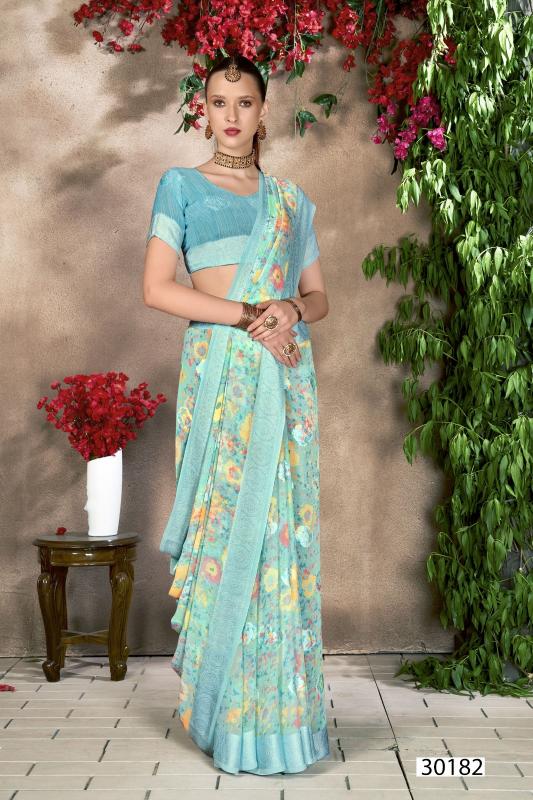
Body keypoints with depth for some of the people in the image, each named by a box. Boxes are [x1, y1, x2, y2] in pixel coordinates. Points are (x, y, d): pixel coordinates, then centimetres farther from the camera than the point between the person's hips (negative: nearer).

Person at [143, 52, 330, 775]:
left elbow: (319, 294, 16)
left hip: (286, 369, 3)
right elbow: (157, 288, -4)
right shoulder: (181, 185, 7)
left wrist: (292, 310, -8)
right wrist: (246, 316, -13)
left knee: (282, 521, 1)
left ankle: (284, 704, 11)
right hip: (220, 366, -3)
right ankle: (234, 714, 5)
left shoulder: (292, 198, 17)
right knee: (229, 521, -6)